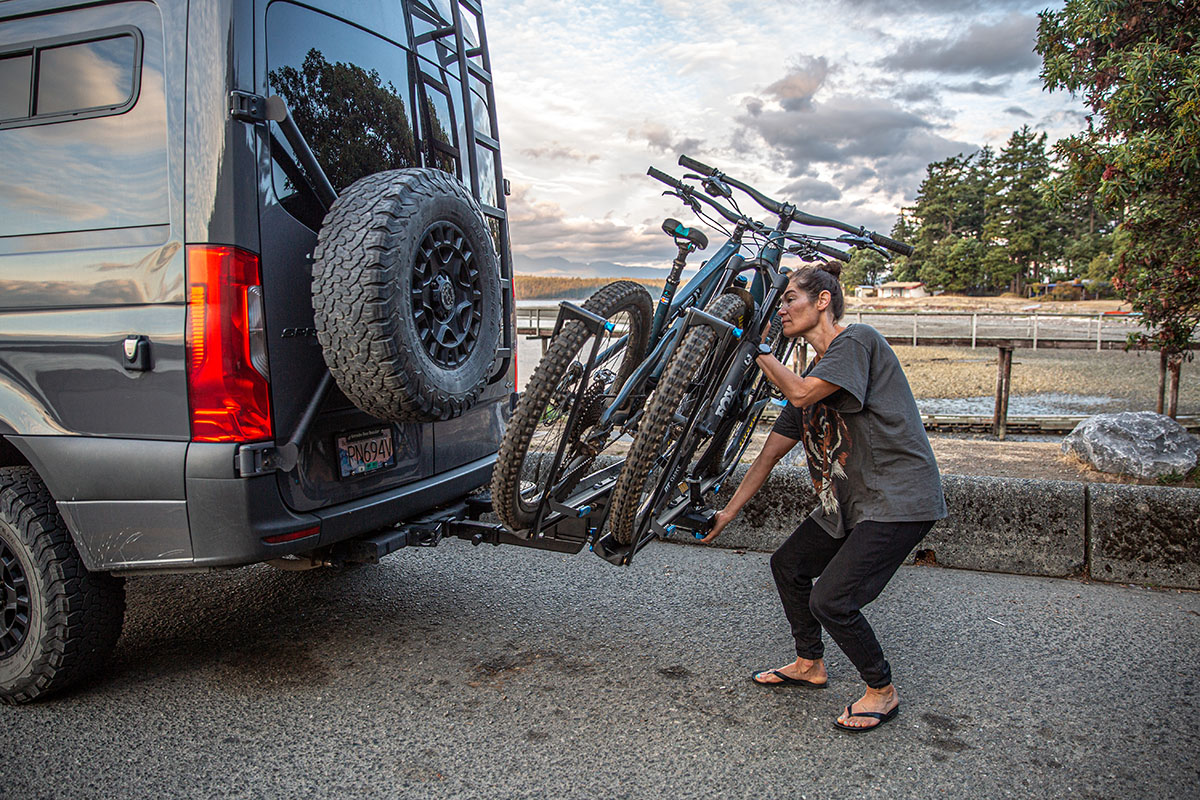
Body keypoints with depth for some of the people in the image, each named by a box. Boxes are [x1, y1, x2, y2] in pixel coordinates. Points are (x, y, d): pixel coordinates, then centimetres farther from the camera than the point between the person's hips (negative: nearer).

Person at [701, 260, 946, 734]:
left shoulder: (858, 341, -12)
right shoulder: (810, 376, 13)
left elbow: (800, 394, -27)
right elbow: (770, 453, 13)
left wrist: (757, 349, -11)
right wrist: (728, 512, 11)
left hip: (898, 499, -9)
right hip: (848, 499, 10)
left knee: (831, 600, -15)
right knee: (788, 565, 16)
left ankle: (881, 691, 11)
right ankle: (809, 664, 35)